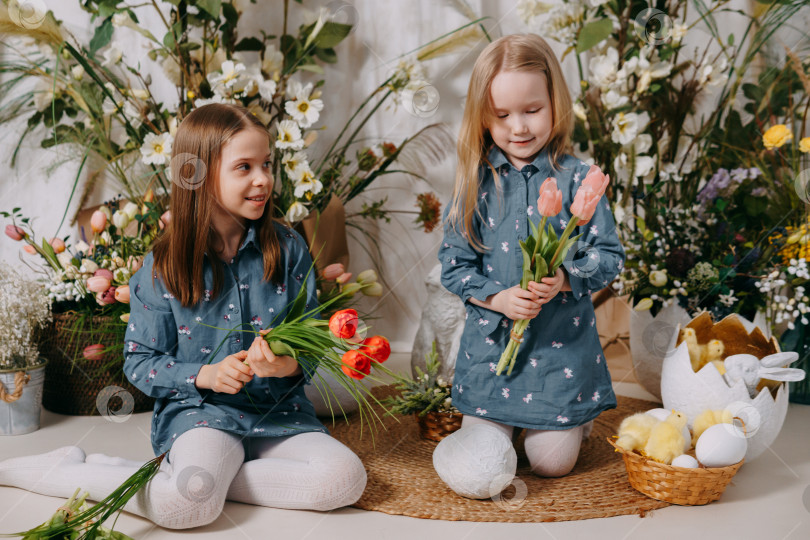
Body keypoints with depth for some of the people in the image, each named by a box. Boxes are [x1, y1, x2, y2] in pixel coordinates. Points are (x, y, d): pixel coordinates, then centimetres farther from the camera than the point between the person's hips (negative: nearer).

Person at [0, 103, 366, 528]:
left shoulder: (289, 250, 1)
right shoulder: (163, 268, -4)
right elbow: (140, 361, 1)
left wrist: (288, 363, -18)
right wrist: (205, 375, -16)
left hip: (279, 411, 4)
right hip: (199, 410, -3)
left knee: (346, 478, -22)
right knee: (190, 503, -32)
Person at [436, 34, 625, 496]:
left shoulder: (577, 178, -7)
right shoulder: (476, 181, -2)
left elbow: (609, 255, -5)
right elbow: (454, 262, -1)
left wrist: (565, 280, -24)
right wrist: (498, 298, -17)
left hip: (562, 341, -2)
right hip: (491, 340, 2)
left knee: (552, 462, 2)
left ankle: (577, 416, 35)